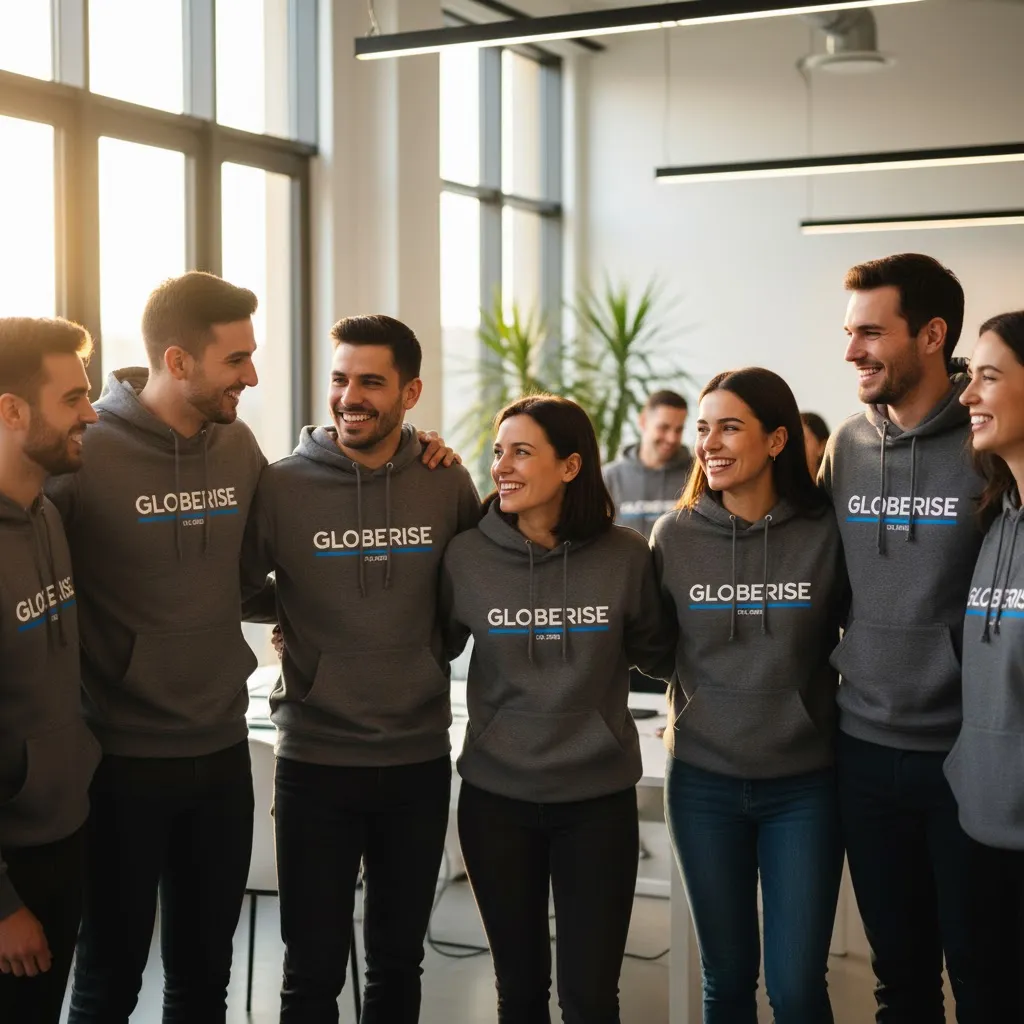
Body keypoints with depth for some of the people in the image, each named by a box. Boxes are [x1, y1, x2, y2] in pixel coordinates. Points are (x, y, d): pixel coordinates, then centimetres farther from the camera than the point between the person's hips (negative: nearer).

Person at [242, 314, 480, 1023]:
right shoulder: (282, 487, -7)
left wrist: (426, 646, 5)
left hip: (420, 760, 2)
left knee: (398, 962, 16)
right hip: (315, 761, -2)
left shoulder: (449, 487, -1)